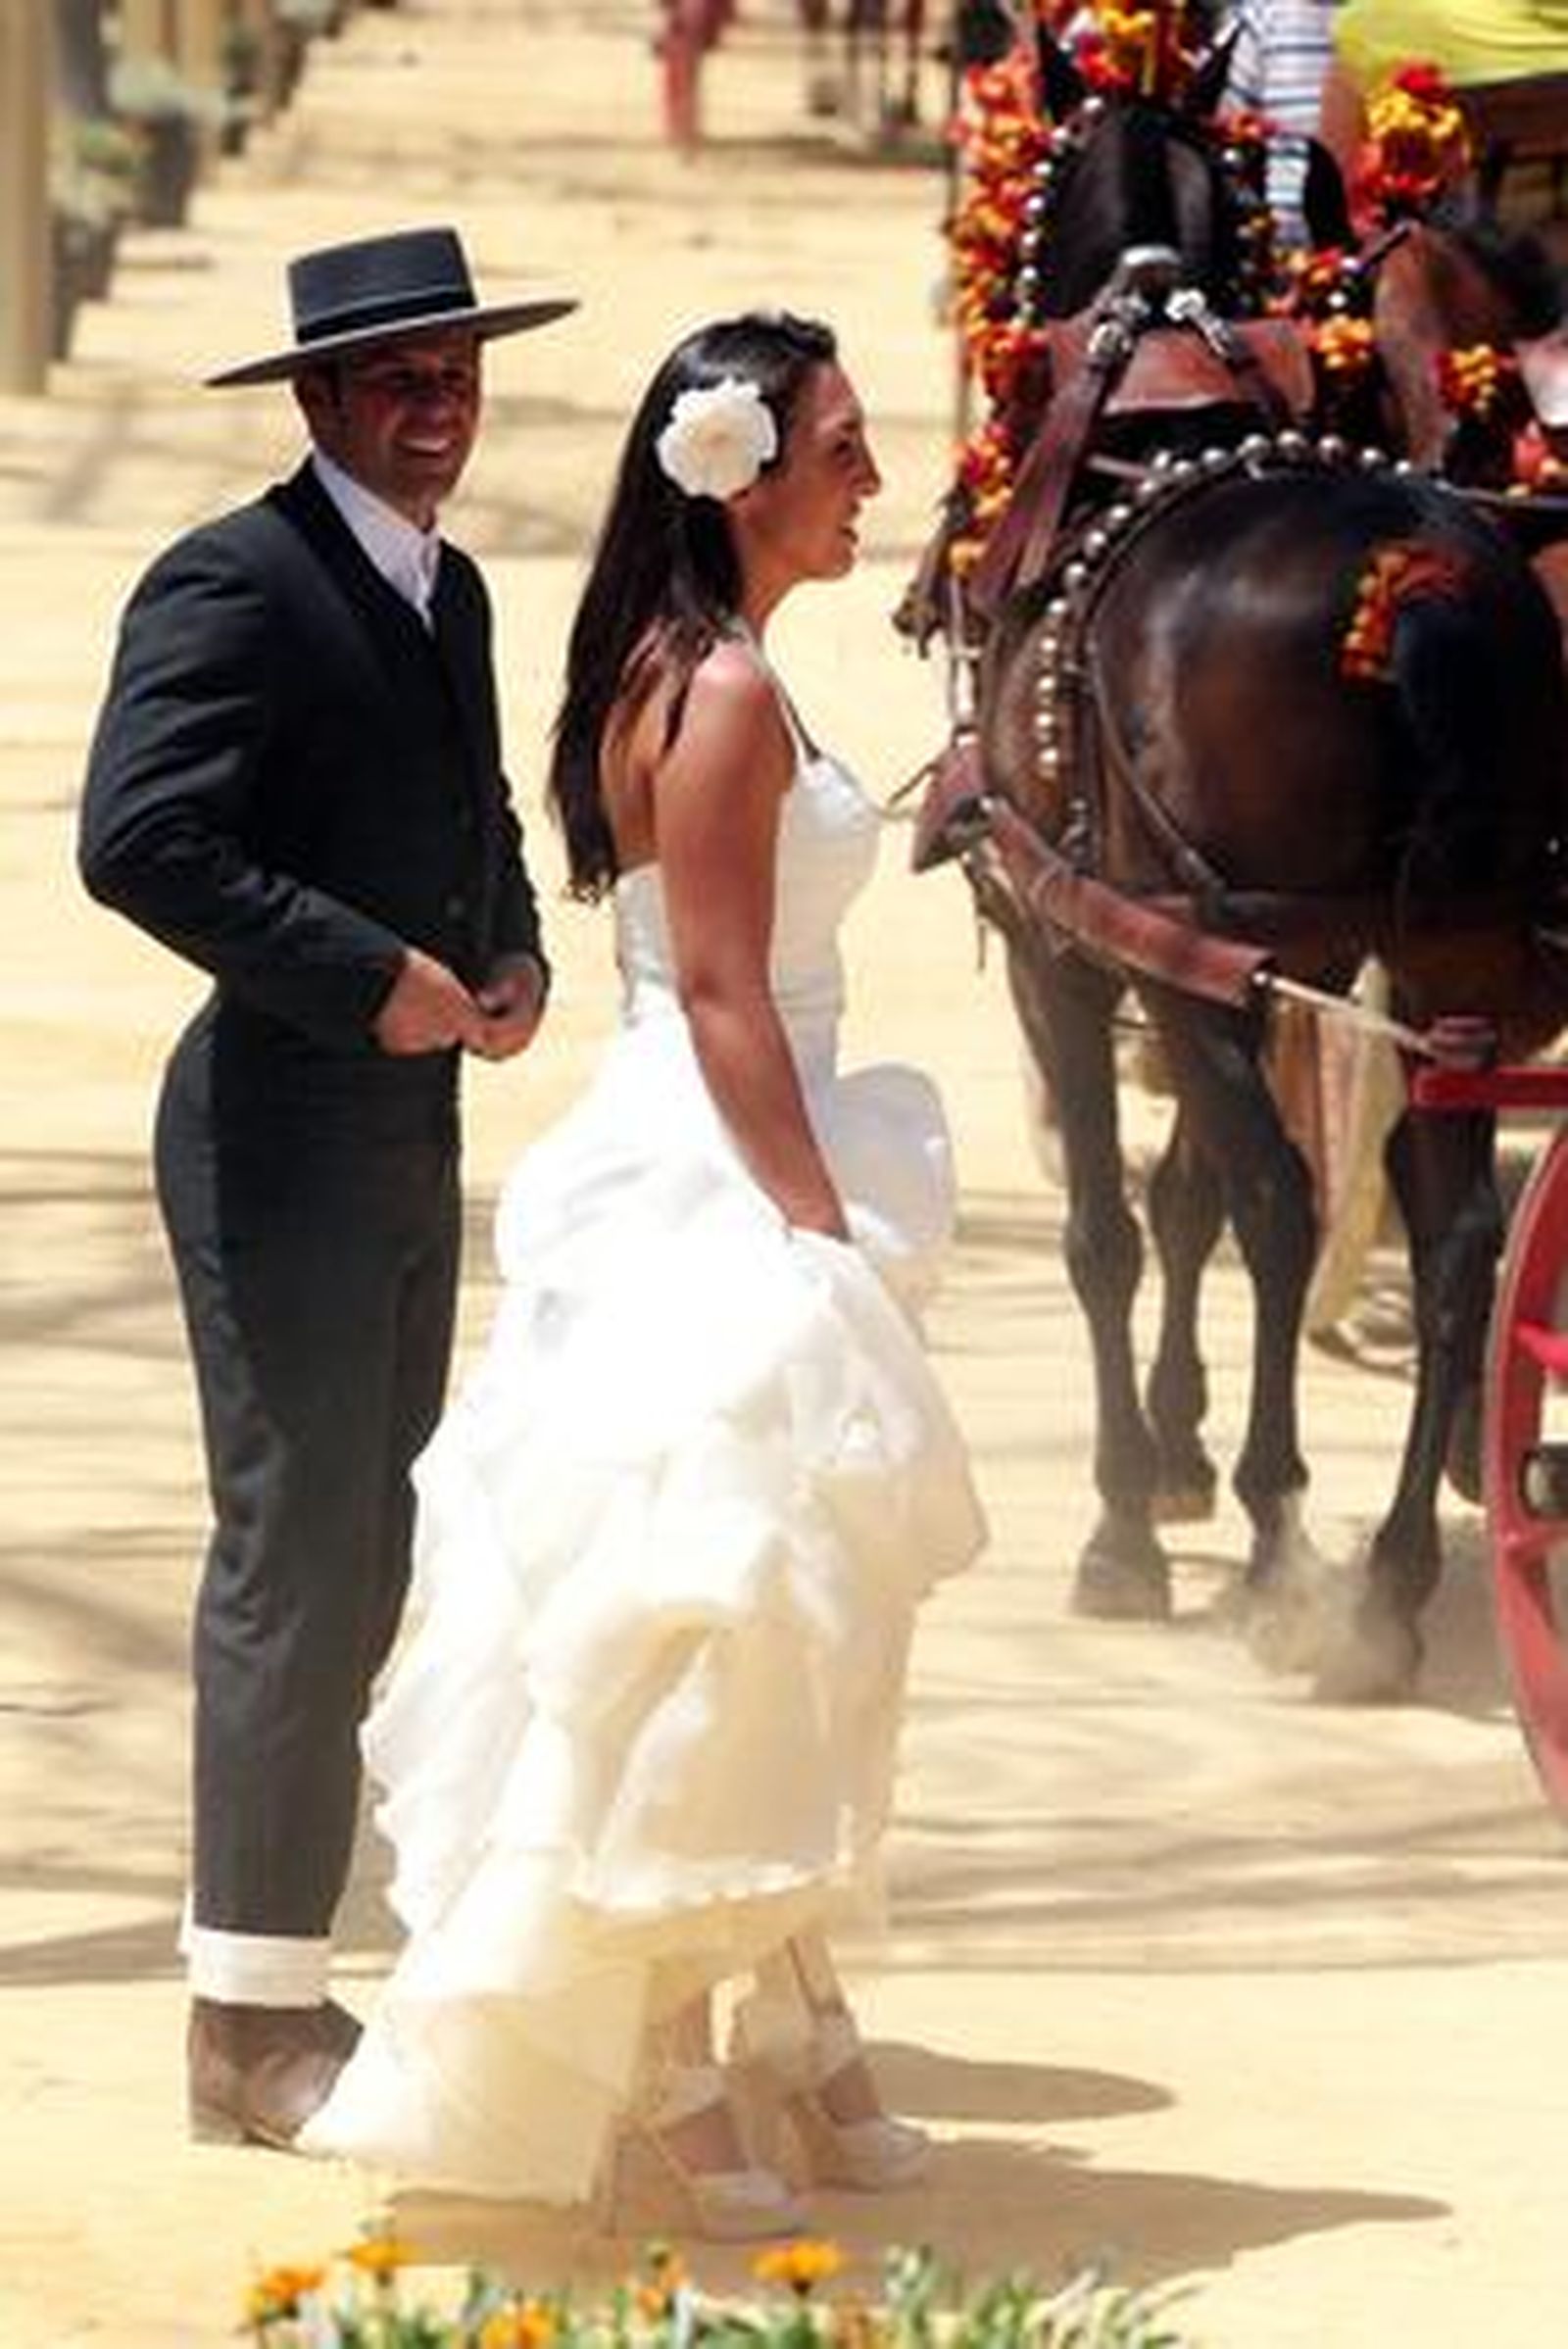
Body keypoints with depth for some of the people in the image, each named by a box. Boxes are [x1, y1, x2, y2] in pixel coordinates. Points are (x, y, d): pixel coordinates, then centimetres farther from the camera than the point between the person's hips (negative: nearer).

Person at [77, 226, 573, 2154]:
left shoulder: (447, 590, 15)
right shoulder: (233, 586, -14)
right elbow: (138, 837, -23)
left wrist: (513, 953, 7)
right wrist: (370, 977, -22)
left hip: (412, 1131, 9)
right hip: (284, 1140, -9)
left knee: (361, 1560, 13)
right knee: (295, 1559, -8)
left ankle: (263, 1971, 22)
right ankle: (253, 2019, -4)